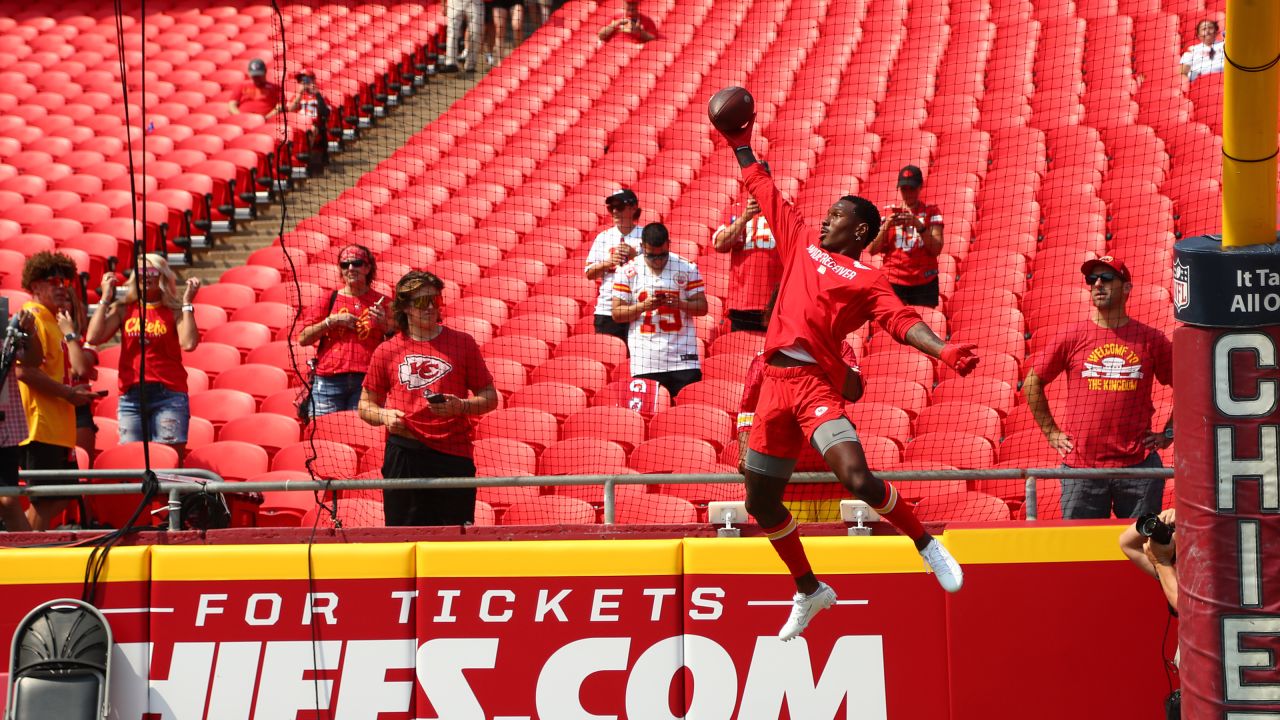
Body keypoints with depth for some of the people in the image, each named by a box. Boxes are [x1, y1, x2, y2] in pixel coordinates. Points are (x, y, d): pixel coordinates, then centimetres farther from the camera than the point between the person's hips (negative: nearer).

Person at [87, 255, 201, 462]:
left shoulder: (174, 311, 4)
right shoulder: (124, 309, 10)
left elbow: (188, 343, -13)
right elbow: (94, 337, 0)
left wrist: (187, 303, -7)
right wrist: (106, 298, 4)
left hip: (168, 395, -2)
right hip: (130, 396, 2)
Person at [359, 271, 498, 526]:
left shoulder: (462, 343, 9)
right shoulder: (386, 352, 10)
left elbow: (490, 397, 10)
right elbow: (366, 405, 18)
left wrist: (461, 406, -10)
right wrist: (384, 416, -4)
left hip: (453, 456, 0)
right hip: (404, 455, 0)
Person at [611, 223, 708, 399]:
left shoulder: (687, 268, 5)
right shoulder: (628, 271, 4)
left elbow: (702, 307, 6)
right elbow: (617, 313, 4)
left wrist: (680, 304, -14)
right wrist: (643, 306, -13)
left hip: (683, 360, 0)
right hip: (644, 363, 0)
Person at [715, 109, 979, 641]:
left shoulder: (866, 279, 2)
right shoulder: (802, 244, 19)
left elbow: (902, 321, -11)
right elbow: (765, 193, 28)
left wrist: (944, 352, -28)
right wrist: (740, 145, 32)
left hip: (817, 383, -6)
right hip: (777, 382, 6)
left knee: (856, 478, -24)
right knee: (760, 502, 9)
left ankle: (927, 545, 0)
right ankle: (809, 592, 27)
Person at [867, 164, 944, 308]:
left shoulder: (931, 211, 7)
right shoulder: (889, 212, 10)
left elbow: (936, 249, -5)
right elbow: (872, 250, 3)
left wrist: (919, 225, -18)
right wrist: (886, 226, -12)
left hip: (924, 282, -1)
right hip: (892, 280, 1)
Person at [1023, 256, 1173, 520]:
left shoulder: (1151, 339, 6)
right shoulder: (1071, 337, 4)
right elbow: (1032, 383, 14)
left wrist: (1168, 433, 10)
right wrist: (1051, 432, 9)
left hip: (1137, 466, 0)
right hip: (1081, 467, 0)